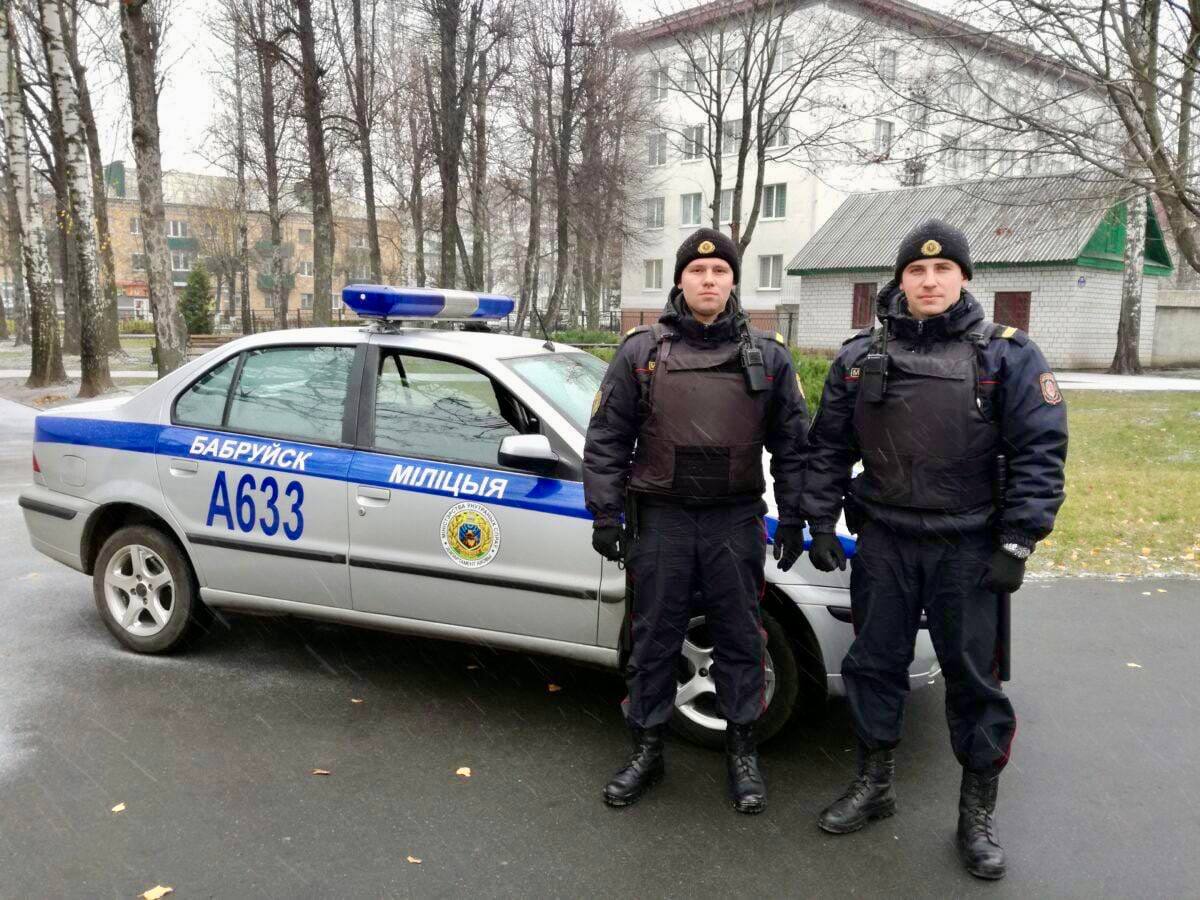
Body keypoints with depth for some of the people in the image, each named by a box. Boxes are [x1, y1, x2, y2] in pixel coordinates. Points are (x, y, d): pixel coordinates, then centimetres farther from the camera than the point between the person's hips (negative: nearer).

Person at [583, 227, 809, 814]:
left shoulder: (767, 356, 5)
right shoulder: (640, 351, 2)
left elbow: (792, 444, 8)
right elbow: (606, 440, 3)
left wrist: (792, 518, 3)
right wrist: (605, 514, -2)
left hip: (736, 521, 1)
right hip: (661, 518, 0)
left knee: (740, 638, 9)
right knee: (654, 639, 8)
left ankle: (741, 750, 26)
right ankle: (647, 750, 25)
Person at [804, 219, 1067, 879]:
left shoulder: (1008, 356, -2)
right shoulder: (860, 356, 5)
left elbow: (1038, 454, -6)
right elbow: (828, 447, 9)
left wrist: (1017, 544, -12)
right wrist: (821, 523, 3)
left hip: (969, 547, -2)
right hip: (883, 540, 3)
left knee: (974, 676, 6)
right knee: (874, 663, 11)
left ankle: (978, 811, 24)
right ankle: (874, 785, 30)